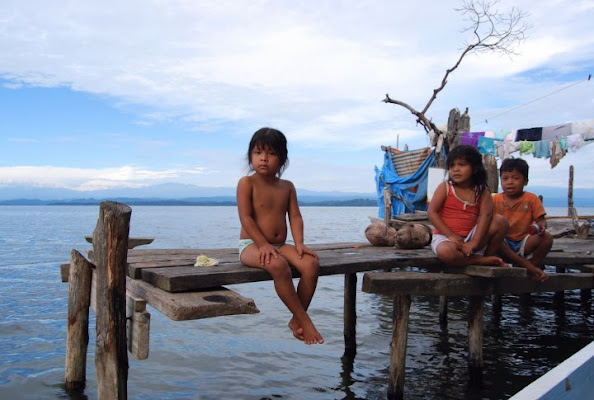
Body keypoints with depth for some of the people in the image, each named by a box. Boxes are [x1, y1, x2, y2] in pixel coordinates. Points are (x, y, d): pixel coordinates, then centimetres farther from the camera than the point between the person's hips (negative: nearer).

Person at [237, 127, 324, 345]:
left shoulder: (287, 186, 11)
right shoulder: (247, 183, -4)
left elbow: (295, 217, 4)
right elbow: (246, 218, -12)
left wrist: (299, 243, -12)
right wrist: (264, 245, -22)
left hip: (280, 246, 5)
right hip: (251, 245, -5)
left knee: (311, 263, -21)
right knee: (278, 265, -36)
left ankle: (296, 320, -8)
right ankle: (304, 319, -20)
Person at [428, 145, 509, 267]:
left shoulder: (482, 192, 3)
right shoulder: (445, 187, -2)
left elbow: (485, 215, -11)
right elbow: (432, 213, -8)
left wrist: (475, 242, -25)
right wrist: (451, 235, -16)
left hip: (471, 236, 3)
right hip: (445, 236, -2)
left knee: (500, 221, -18)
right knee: (445, 252, -38)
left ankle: (490, 256, 1)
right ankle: (481, 260, -15)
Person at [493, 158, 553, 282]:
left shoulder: (531, 199, 4)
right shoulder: (495, 200, 4)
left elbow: (541, 219, -2)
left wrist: (541, 227, -26)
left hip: (523, 242, 0)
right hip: (504, 244, 0)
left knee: (547, 237, -27)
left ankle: (535, 263, -3)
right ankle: (528, 265, -30)